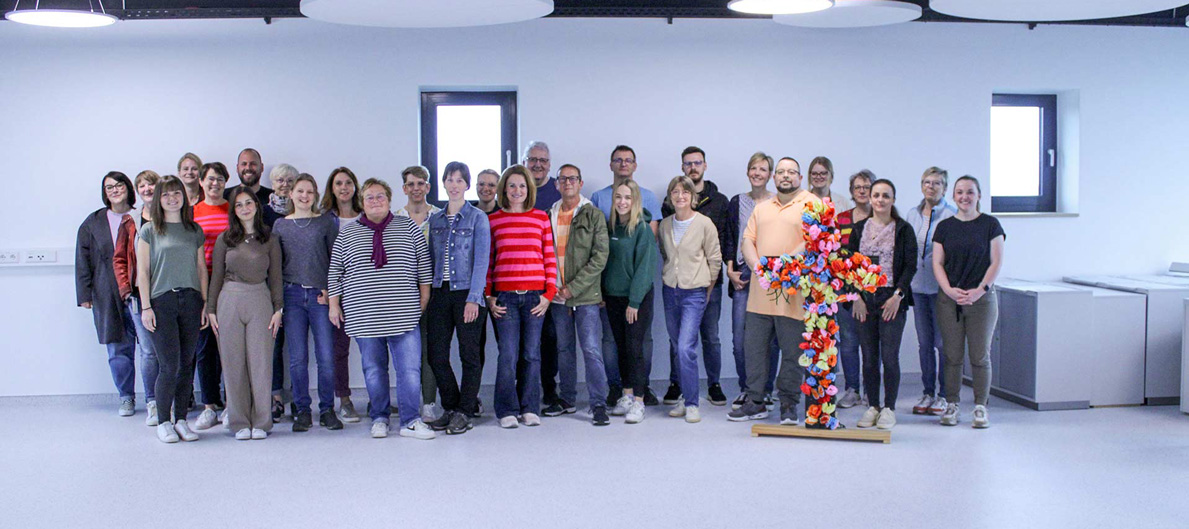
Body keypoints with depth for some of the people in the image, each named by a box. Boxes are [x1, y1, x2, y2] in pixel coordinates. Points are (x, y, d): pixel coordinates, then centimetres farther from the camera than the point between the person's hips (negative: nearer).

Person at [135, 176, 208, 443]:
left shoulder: (195, 230, 13)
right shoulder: (149, 230, 5)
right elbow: (142, 271, 1)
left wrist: (205, 303, 7)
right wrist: (146, 307, -6)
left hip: (190, 301, 3)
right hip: (161, 302, -3)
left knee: (187, 365, 4)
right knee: (170, 366, -7)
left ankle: (181, 420, 15)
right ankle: (163, 422, 8)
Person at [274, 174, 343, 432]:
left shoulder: (326, 222, 6)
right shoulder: (281, 225, 10)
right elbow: (275, 265, 11)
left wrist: (331, 291, -5)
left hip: (321, 295, -1)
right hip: (292, 295, 1)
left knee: (326, 357, -4)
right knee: (298, 358, 2)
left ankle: (327, 409, 9)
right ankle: (303, 410, 13)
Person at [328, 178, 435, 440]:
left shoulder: (408, 227, 9)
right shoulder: (347, 233, 9)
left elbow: (423, 263, 11)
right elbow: (334, 272, 11)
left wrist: (424, 295, 7)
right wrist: (334, 304, 7)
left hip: (404, 315, 0)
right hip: (363, 316, 1)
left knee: (409, 368, -5)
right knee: (373, 369, 6)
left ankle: (410, 421, 1)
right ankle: (379, 419, 18)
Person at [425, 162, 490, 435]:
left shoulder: (477, 218, -1)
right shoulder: (435, 220, 12)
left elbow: (481, 260, -7)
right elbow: (431, 258, 15)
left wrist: (473, 298, -15)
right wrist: (426, 293, 7)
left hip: (467, 292, -4)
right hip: (440, 293, 4)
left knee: (470, 355, 2)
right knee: (436, 355, 3)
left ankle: (464, 412, 13)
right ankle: (451, 407, 19)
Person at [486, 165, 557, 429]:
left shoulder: (541, 218, 8)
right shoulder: (492, 220, 8)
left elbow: (550, 258, 7)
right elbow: (487, 261, 8)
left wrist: (549, 293, -1)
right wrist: (489, 297, 1)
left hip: (535, 295, 1)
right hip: (505, 296, -1)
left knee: (532, 354, 4)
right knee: (508, 355, -3)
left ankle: (530, 408, 15)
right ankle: (507, 411, 8)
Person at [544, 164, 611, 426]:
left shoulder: (594, 215, -3)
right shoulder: (549, 216, 9)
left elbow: (600, 258, -9)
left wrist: (573, 288, -13)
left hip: (586, 296, -4)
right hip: (557, 296, 4)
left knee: (592, 349, -7)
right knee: (564, 349, 13)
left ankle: (598, 404, 0)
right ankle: (566, 399, 24)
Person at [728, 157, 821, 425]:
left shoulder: (811, 204, 0)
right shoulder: (762, 207, 19)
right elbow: (748, 240, 13)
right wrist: (758, 266, -6)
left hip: (793, 291, -5)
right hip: (760, 292, 5)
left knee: (793, 351, 1)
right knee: (754, 347, 8)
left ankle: (789, 405, 13)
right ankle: (755, 402, 18)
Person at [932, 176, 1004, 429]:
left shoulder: (990, 224, 3)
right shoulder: (944, 227, 8)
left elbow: (996, 263, -1)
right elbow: (937, 263, 5)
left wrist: (980, 290, -12)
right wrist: (950, 290, -10)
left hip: (981, 298, -1)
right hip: (949, 298, 2)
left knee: (980, 355, 1)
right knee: (952, 355, 3)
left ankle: (980, 407, 10)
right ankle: (952, 405, 13)